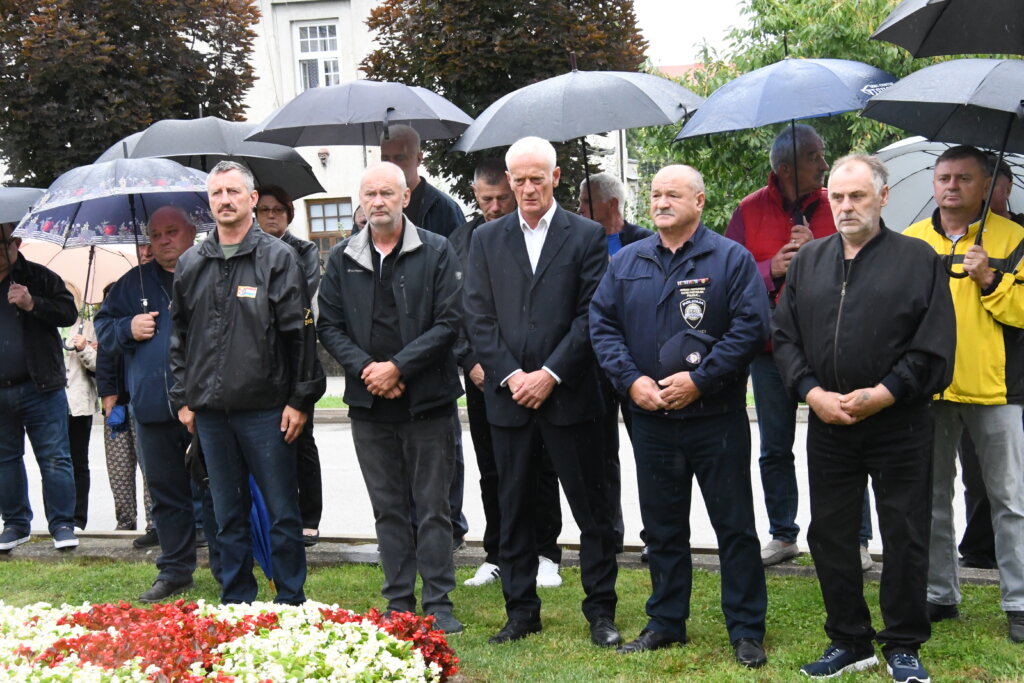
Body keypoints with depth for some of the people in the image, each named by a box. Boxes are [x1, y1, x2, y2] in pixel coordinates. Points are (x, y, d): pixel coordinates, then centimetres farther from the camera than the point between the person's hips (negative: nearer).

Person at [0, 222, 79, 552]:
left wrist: (33, 304, -19)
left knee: (55, 459, -2)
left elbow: (69, 312, -6)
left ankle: (62, 524, 4)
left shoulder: (40, 277, 1)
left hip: (40, 388, -4)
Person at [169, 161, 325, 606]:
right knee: (228, 515, 12)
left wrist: (300, 399, -8)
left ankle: (291, 603, 12)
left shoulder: (278, 257, -2)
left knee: (282, 513, 2)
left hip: (265, 409, -4)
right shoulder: (190, 264, 11)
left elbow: (300, 332, -5)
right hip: (209, 410, 4)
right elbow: (179, 335, 17)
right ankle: (237, 604, 22)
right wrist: (182, 398, 10)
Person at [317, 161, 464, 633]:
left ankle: (439, 603, 10)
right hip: (368, 403, 3)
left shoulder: (436, 252, -2)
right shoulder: (341, 259, 8)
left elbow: (449, 322, -8)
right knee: (388, 509, 10)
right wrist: (364, 368, -9)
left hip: (427, 400, -3)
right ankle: (398, 603, 19)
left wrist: (397, 366, -14)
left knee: (433, 507, 2)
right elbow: (329, 326, 7)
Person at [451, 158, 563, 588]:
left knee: (539, 468, 5)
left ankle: (544, 555, 16)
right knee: (492, 472, 11)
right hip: (481, 375, 3)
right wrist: (470, 361, -4)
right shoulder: (461, 241, 7)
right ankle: (496, 556, 21)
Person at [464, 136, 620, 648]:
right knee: (514, 509, 10)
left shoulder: (587, 236, 1)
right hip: (509, 395, 3)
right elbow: (478, 317, 4)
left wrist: (550, 375, -13)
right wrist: (511, 376, -8)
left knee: (591, 509, 4)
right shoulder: (486, 239, 9)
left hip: (568, 395, -3)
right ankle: (520, 611, 21)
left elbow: (590, 316, -5)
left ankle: (601, 610, 15)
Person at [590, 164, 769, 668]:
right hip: (651, 419, 4)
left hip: (717, 418, -4)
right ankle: (665, 623, 26)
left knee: (735, 527, 2)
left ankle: (747, 631, 12)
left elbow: (751, 326, -10)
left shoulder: (731, 259, -3)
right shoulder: (626, 262, 9)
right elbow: (602, 324, 7)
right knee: (662, 527, 13)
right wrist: (631, 379, -8)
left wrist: (699, 378, -16)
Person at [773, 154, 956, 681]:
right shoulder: (808, 261, 10)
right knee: (829, 535, 9)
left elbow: (935, 343, -6)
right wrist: (813, 393, -6)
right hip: (827, 425, 4)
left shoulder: (918, 259, -1)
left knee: (906, 538, 3)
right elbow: (784, 336, 8)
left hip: (900, 425, -3)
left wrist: (884, 394, -13)